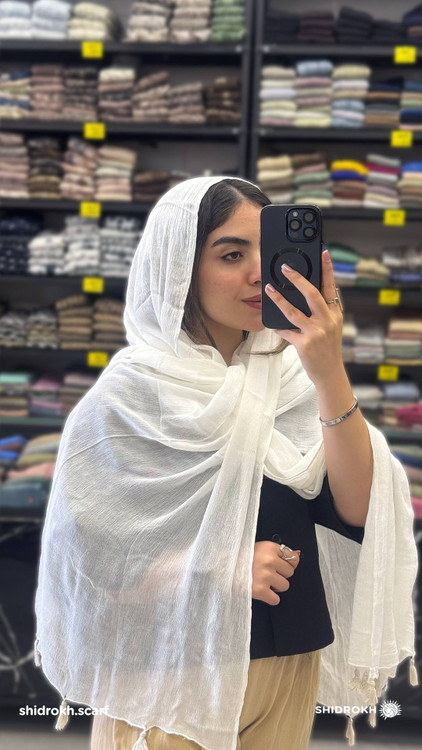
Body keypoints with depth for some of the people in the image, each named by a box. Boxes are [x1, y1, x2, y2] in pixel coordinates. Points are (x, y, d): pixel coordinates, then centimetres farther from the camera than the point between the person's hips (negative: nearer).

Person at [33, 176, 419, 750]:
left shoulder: (290, 374, -4)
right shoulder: (131, 391, -13)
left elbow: (356, 510, -14)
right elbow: (82, 558, -11)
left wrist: (330, 374, -24)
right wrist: (219, 570, -19)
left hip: (290, 666, 4)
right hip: (171, 675, -4)